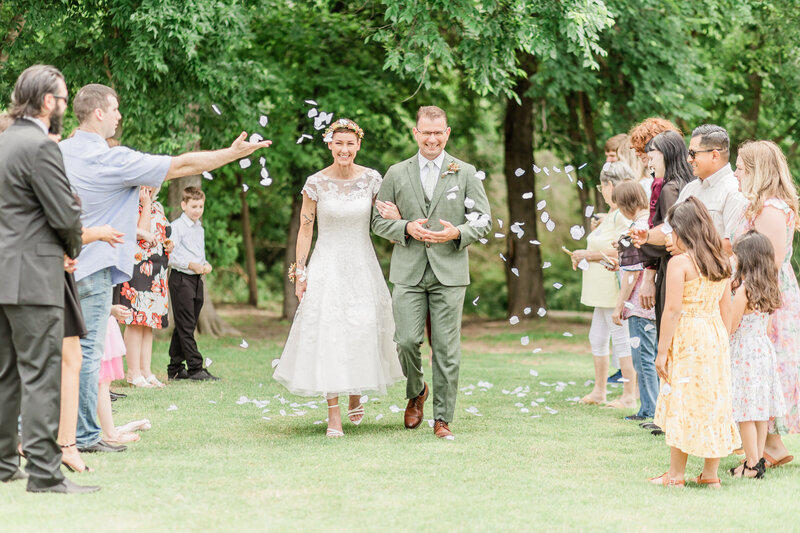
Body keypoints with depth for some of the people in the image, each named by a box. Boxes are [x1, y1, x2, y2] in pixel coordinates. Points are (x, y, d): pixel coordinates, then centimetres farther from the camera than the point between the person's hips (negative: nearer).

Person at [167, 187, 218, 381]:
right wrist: (190, 265, -19)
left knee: (186, 326, 10)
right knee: (185, 326, -7)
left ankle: (175, 368, 16)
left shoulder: (200, 229, 17)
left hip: (197, 279, 8)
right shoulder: (177, 227, -8)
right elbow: (169, 256, -13)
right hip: (181, 278, -8)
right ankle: (195, 368, -10)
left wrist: (206, 265, 5)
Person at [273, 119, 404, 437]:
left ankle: (356, 396, 31)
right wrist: (300, 272, -4)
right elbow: (305, 230, 0)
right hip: (327, 265, -2)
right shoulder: (316, 183, -6)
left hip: (362, 265, 2)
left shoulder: (371, 180, -1)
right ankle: (334, 414, -6)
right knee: (328, 334, -8)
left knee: (363, 331, 3)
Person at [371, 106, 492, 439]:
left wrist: (458, 233, -14)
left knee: (446, 348, -3)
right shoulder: (397, 174, 9)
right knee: (407, 340, -9)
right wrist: (406, 228, -9)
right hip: (408, 272, 1)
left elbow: (484, 221, 7)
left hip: (449, 273, -1)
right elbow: (378, 221, 11)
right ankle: (416, 392, 20)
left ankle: (443, 419, 6)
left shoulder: (465, 173, 7)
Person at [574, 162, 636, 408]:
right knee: (597, 337, 15)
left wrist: (589, 254, -14)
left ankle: (629, 396, 0)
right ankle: (599, 391, 25)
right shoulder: (611, 214, 18)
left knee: (621, 337, -5)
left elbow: (622, 250, -23)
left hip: (615, 288, -11)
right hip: (604, 290, 11)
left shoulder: (624, 215, -15)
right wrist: (583, 257, 13)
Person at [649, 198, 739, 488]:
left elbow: (672, 309, -15)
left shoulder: (679, 262, -12)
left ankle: (676, 475, 5)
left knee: (682, 404, 0)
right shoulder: (722, 263, 7)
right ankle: (711, 474, 13)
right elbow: (726, 309, 11)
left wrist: (662, 351, -11)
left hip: (686, 340, -6)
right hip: (715, 338, 6)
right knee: (713, 402, 9)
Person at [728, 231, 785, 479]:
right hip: (764, 349, 8)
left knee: (746, 412, -3)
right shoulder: (769, 289, 6)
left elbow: (731, 327, -14)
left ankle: (751, 464, -2)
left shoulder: (744, 289, -16)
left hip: (744, 353, -8)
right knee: (760, 410, 12)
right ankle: (759, 458, 16)